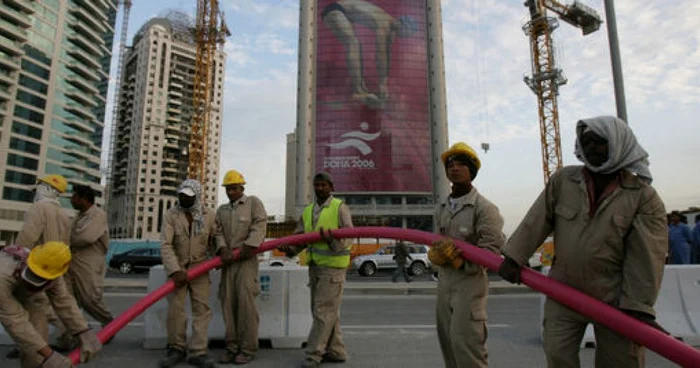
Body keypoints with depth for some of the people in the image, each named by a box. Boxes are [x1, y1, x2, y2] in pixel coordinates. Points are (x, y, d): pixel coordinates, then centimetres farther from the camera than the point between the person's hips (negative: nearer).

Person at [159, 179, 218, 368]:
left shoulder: (208, 215, -3)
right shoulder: (171, 215, -7)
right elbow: (165, 245, -14)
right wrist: (175, 270, -23)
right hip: (177, 268, -1)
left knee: (202, 308, -3)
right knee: (174, 309, -2)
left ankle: (198, 352, 2)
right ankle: (176, 349, 16)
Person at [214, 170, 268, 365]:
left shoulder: (254, 202, 2)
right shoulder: (222, 210, 17)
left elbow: (259, 226, -9)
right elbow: (218, 233, 6)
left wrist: (247, 248, -19)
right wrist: (223, 250, -12)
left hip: (247, 260, -5)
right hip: (228, 261, 5)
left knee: (246, 303, -9)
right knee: (228, 303, 3)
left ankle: (248, 348, 0)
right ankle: (232, 346, 12)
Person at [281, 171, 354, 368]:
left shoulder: (340, 207, -7)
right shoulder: (308, 211, 12)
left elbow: (348, 236, -15)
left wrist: (333, 239, -35)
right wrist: (290, 248, -15)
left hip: (333, 266, -6)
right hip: (315, 266, 7)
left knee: (323, 311, -4)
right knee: (328, 311, 12)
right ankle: (336, 351, 23)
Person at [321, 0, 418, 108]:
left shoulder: (391, 24, 7)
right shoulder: (383, 24, -21)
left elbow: (387, 54, 10)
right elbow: (381, 54, -23)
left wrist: (385, 81, 11)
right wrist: (382, 83, -19)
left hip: (339, 12, 10)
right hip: (334, 10, -10)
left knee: (357, 46, 11)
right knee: (353, 45, -23)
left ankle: (361, 87, 7)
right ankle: (357, 90, -29)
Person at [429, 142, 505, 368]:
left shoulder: (485, 208, -11)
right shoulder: (441, 209, 11)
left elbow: (492, 251, -16)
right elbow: (435, 248, 12)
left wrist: (459, 260, -20)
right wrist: (437, 254, -10)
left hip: (470, 283, -7)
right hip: (444, 282, 7)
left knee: (466, 344, -10)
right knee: (448, 343, 15)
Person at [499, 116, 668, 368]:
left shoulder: (643, 195, -6)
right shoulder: (562, 180, 0)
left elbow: (646, 255, -11)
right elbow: (537, 221, -4)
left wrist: (638, 306, -15)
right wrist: (514, 257, -11)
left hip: (614, 297, -1)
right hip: (563, 292, 2)